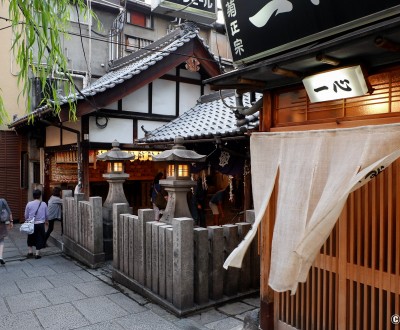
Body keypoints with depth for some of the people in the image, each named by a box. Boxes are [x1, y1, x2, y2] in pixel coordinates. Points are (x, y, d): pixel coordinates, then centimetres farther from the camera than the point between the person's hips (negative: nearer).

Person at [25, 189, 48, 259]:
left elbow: (26, 216, 3)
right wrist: (45, 221, 25)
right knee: (39, 239, 9)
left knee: (30, 238, 21)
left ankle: (30, 252, 25)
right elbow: (46, 215, 4)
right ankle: (37, 254, 10)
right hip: (40, 224, -1)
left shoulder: (29, 204, -7)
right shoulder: (44, 204, -7)